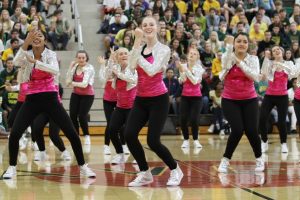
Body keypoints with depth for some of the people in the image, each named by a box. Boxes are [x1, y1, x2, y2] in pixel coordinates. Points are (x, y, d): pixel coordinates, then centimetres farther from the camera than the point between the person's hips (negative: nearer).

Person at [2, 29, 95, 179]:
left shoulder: (50, 54, -3)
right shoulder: (26, 55, -1)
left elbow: (55, 70, -25)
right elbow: (16, 62, -25)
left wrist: (35, 62, -36)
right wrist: (26, 43, -38)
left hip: (50, 99, -1)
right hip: (32, 99, 1)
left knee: (72, 134, -7)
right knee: (14, 133, -12)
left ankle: (83, 166, 8)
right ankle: (12, 168, 6)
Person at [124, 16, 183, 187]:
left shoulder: (164, 49, -9)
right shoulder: (140, 48, 5)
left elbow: (152, 70, -24)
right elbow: (131, 65, -15)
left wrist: (137, 53, -17)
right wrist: (137, 42, -20)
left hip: (158, 99, -5)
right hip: (141, 99, 5)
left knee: (153, 141, -10)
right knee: (129, 135, -8)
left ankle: (175, 170, 14)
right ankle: (145, 173, 9)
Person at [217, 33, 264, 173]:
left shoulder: (253, 59, -1)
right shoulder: (227, 57, -2)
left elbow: (255, 77, -17)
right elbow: (225, 66, -25)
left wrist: (240, 62, -20)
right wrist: (229, 46, -32)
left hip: (249, 100, 1)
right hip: (230, 100, -1)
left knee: (251, 131, -9)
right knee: (237, 130, -17)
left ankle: (259, 159, 17)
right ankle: (225, 160, 3)